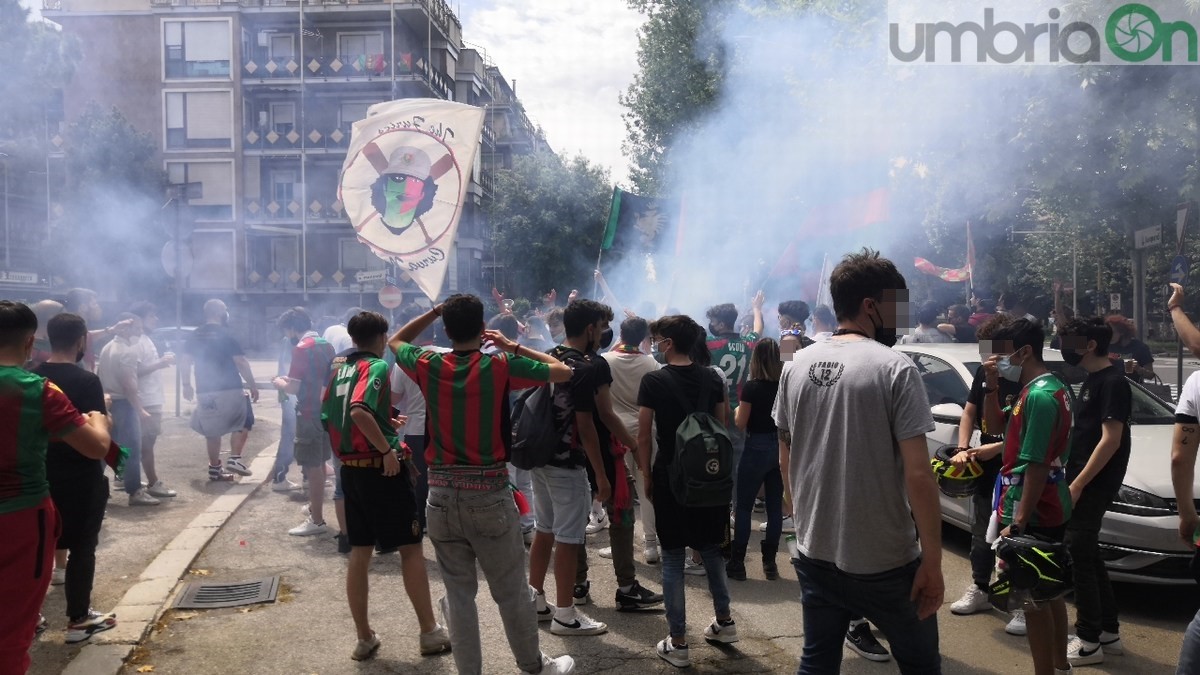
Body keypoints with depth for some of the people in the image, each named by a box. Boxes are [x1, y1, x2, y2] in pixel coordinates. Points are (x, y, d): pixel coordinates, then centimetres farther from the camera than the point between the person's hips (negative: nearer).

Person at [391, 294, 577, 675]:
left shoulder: (428, 366, -1)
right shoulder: (501, 366, -8)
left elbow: (395, 341, 21)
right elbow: (563, 372, 3)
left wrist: (436, 311, 15)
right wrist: (513, 347, 9)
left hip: (442, 494, 3)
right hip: (490, 494, -2)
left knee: (458, 592, 12)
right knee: (511, 591, 10)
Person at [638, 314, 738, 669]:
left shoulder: (653, 381, -11)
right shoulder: (712, 377, 1)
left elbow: (643, 437, -10)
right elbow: (723, 427, 7)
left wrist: (647, 477, 1)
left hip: (670, 476, -4)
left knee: (673, 557, 4)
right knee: (711, 549, 21)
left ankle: (678, 642, 9)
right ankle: (724, 621, 30)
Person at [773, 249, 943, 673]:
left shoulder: (796, 366, 2)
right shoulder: (894, 368, -15)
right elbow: (918, 475, -18)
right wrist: (933, 561, -11)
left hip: (815, 554, 5)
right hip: (885, 561, -5)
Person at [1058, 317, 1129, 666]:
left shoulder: (1112, 381, -15)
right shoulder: (1092, 380, 14)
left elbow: (1111, 439, -20)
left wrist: (1077, 484, -22)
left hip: (1093, 485, -10)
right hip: (1082, 482, 10)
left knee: (1078, 557, -5)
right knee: (1087, 556, 14)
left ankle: (1089, 642, 3)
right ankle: (1109, 632, 24)